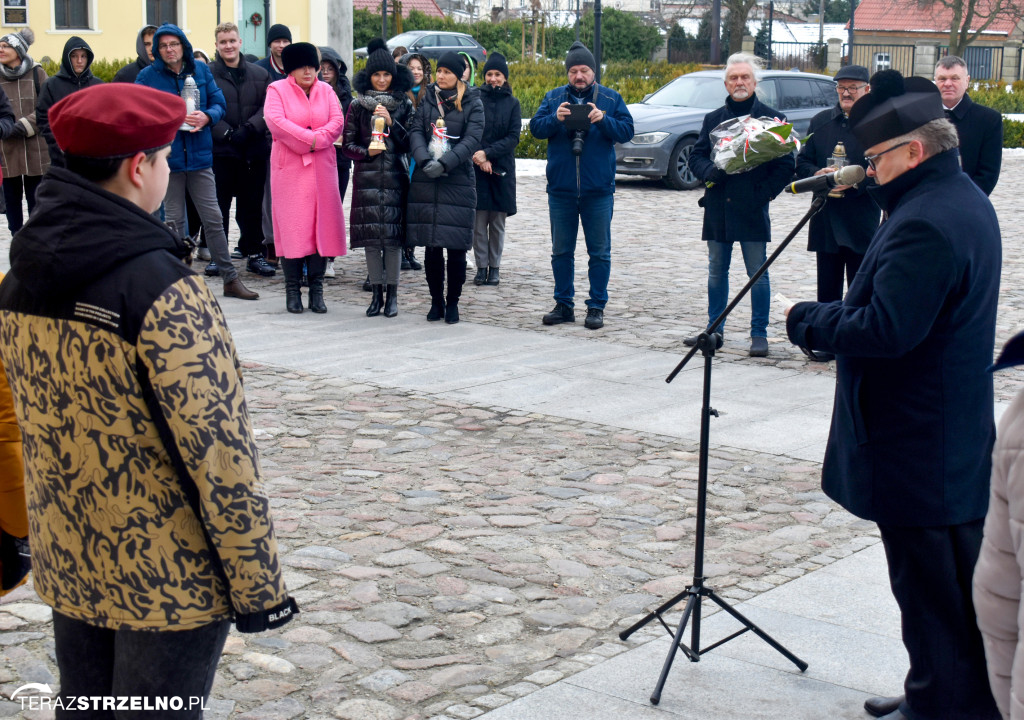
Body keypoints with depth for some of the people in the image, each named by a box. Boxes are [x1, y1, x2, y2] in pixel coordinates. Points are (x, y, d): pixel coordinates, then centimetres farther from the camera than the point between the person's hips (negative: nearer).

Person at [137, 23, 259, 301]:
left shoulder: (200, 70, 6)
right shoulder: (148, 76, -1)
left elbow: (219, 103, 8)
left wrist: (207, 117, -13)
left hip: (199, 154, 2)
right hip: (167, 155, -2)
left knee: (213, 218, 3)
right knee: (174, 220, 5)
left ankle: (230, 279, 9)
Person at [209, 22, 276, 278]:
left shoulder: (260, 75, 10)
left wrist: (248, 130, -13)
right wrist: (226, 133, -16)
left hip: (253, 152, 3)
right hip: (220, 151, -2)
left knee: (252, 205, 9)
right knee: (219, 206, 2)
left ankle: (254, 254, 18)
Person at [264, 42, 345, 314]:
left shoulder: (325, 90, 13)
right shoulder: (277, 90, 3)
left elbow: (338, 122, 0)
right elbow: (275, 121, -13)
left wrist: (316, 140, -15)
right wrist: (309, 139, -15)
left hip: (322, 169, 3)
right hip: (288, 168, -3)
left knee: (322, 225, 0)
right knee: (291, 226, -4)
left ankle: (316, 289, 6)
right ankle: (292, 289, 2)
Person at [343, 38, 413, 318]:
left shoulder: (404, 105, 7)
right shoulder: (357, 106, 7)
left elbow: (409, 143, 2)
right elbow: (348, 144, 8)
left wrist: (391, 122, -10)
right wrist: (366, 152, -11)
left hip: (395, 177, -1)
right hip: (367, 178, 1)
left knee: (393, 236, -4)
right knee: (371, 236, 1)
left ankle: (392, 295, 5)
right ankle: (377, 293, 11)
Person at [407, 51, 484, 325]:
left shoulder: (472, 103, 3)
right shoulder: (426, 99, 11)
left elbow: (472, 139, -7)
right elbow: (416, 132, 3)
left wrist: (445, 163, -18)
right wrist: (424, 161, -16)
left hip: (458, 181, -2)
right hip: (425, 181, 2)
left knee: (456, 246, -2)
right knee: (431, 246, 4)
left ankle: (452, 303, 10)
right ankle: (436, 301, 15)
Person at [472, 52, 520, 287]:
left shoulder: (512, 103, 6)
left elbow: (513, 138, -2)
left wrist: (488, 153, -13)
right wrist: (480, 158, -15)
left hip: (502, 169, 1)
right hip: (477, 169, -1)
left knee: (497, 223, 4)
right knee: (479, 221, -2)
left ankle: (495, 267, 12)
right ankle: (481, 267, 6)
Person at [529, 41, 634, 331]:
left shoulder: (611, 99, 4)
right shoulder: (553, 97, 7)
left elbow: (626, 131, -4)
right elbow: (536, 128, -2)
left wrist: (603, 119, -21)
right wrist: (555, 118, -21)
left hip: (598, 190, -1)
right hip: (561, 189, 2)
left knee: (599, 252, 2)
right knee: (561, 251, 9)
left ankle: (596, 307, 10)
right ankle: (563, 305, 18)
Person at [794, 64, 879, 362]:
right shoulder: (820, 121, 12)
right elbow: (802, 162, 11)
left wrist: (854, 182, -22)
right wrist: (817, 174, -9)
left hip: (862, 222, -4)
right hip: (826, 218, 4)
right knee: (827, 287, 9)